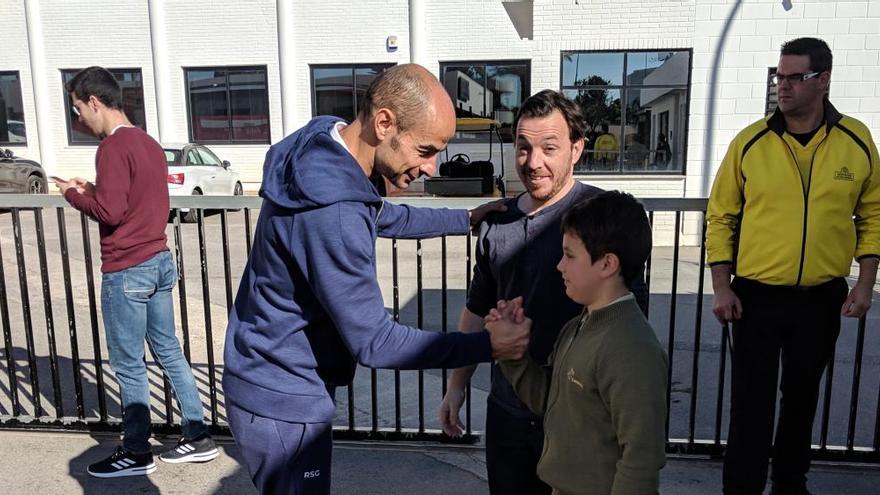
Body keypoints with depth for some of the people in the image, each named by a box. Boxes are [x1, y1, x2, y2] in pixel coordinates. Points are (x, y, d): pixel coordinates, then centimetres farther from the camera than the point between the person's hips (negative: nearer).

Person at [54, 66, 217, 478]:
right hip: (160, 261, 9)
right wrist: (94, 189, 11)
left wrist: (73, 194, -4)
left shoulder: (113, 147, -15)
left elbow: (109, 212, -21)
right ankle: (198, 439, 21)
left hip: (127, 271, -9)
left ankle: (136, 453, 18)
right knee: (169, 353, 14)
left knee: (128, 366, 4)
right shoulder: (148, 142, 13)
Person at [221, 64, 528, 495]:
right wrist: (487, 346, -22)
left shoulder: (326, 148, -3)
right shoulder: (332, 214, -33)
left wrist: (466, 220, 16)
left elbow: (384, 216, 16)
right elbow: (373, 342, -26)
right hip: (283, 403, -9)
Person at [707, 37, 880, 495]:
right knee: (751, 401, 4)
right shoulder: (749, 142, -6)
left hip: (822, 298, 2)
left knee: (802, 395, 19)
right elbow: (721, 217, -2)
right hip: (757, 295, -2)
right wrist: (722, 287, -8)